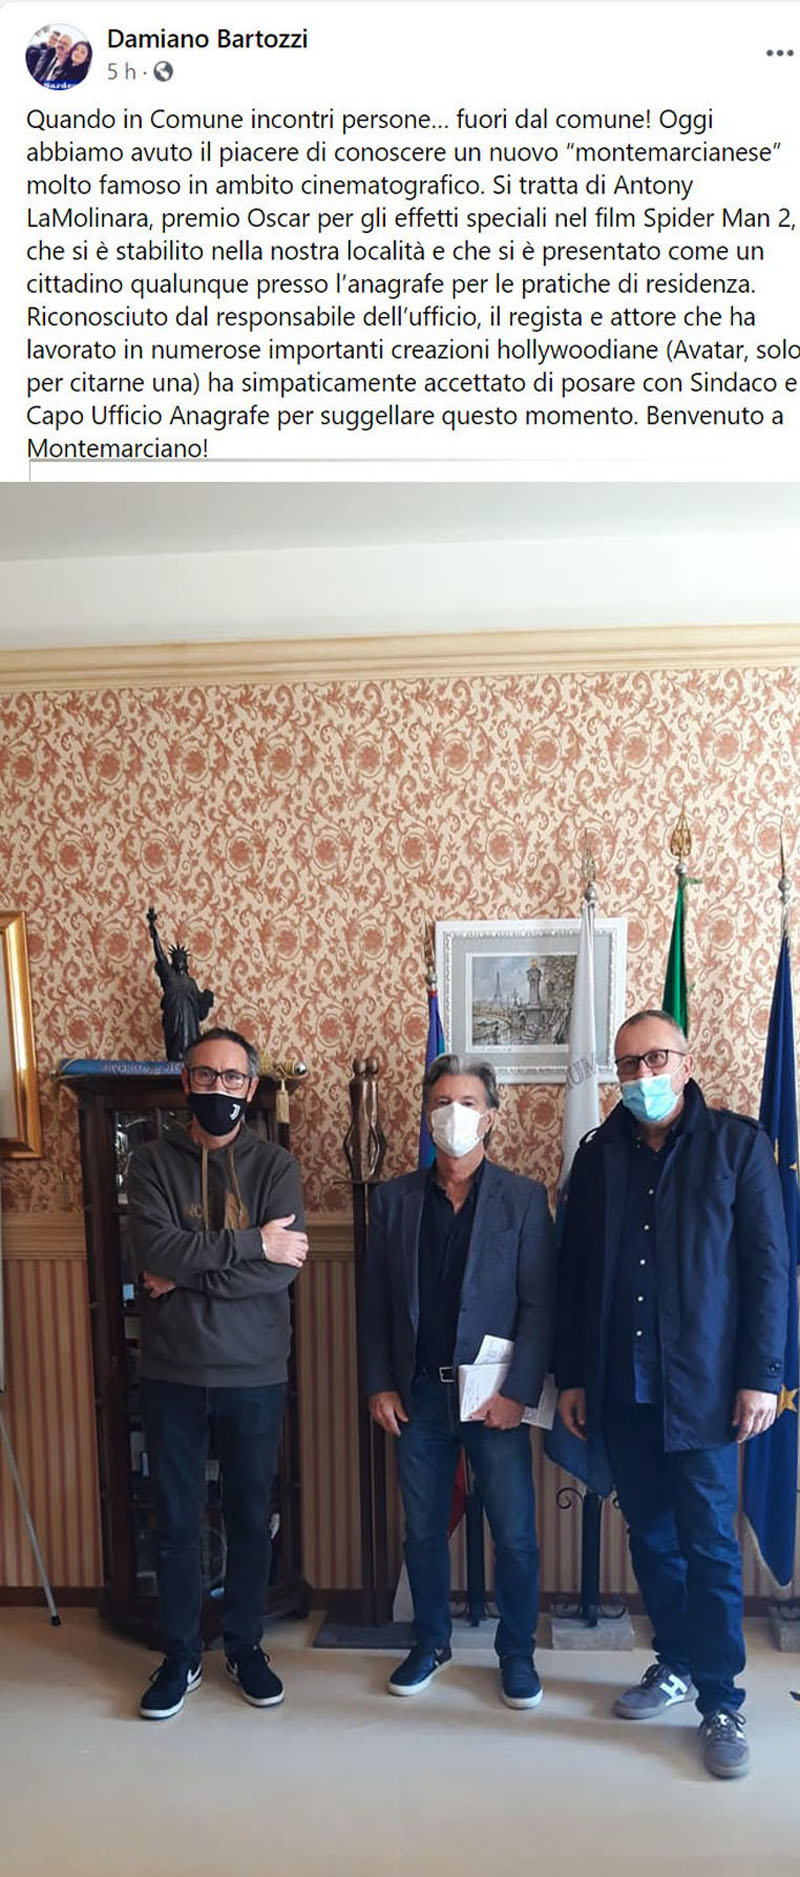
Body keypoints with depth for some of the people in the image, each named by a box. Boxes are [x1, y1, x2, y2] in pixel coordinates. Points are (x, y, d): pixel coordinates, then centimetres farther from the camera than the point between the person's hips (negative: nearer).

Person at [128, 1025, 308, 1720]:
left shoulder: (276, 1165, -3)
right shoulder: (152, 1162, -2)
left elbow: (283, 1268, -16)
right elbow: (156, 1252, -18)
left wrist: (187, 1273, -17)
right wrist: (251, 1243, -21)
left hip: (255, 1375, 0)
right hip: (172, 1375, 0)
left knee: (251, 1519, 14)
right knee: (176, 1523, 13)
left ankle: (246, 1647, 35)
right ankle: (181, 1656, 33)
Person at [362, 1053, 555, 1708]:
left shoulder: (523, 1199, -4)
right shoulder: (394, 1199, 3)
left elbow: (540, 1304, -7)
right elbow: (375, 1303, 5)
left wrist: (517, 1392, -12)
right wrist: (380, 1385, 0)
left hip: (495, 1398, -2)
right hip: (417, 1396, 2)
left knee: (515, 1535, 6)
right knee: (423, 1530, 14)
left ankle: (517, 1652, 28)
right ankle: (430, 1642, 35)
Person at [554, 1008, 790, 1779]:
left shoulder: (737, 1142, -4)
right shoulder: (599, 1153, 4)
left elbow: (768, 1266, -5)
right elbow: (573, 1272, 6)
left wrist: (760, 1376, -9)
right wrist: (571, 1377, 6)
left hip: (701, 1387, -3)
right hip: (620, 1388, 3)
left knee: (709, 1543, 5)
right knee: (650, 1535, 14)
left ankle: (720, 1702, 21)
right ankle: (675, 1664, 34)